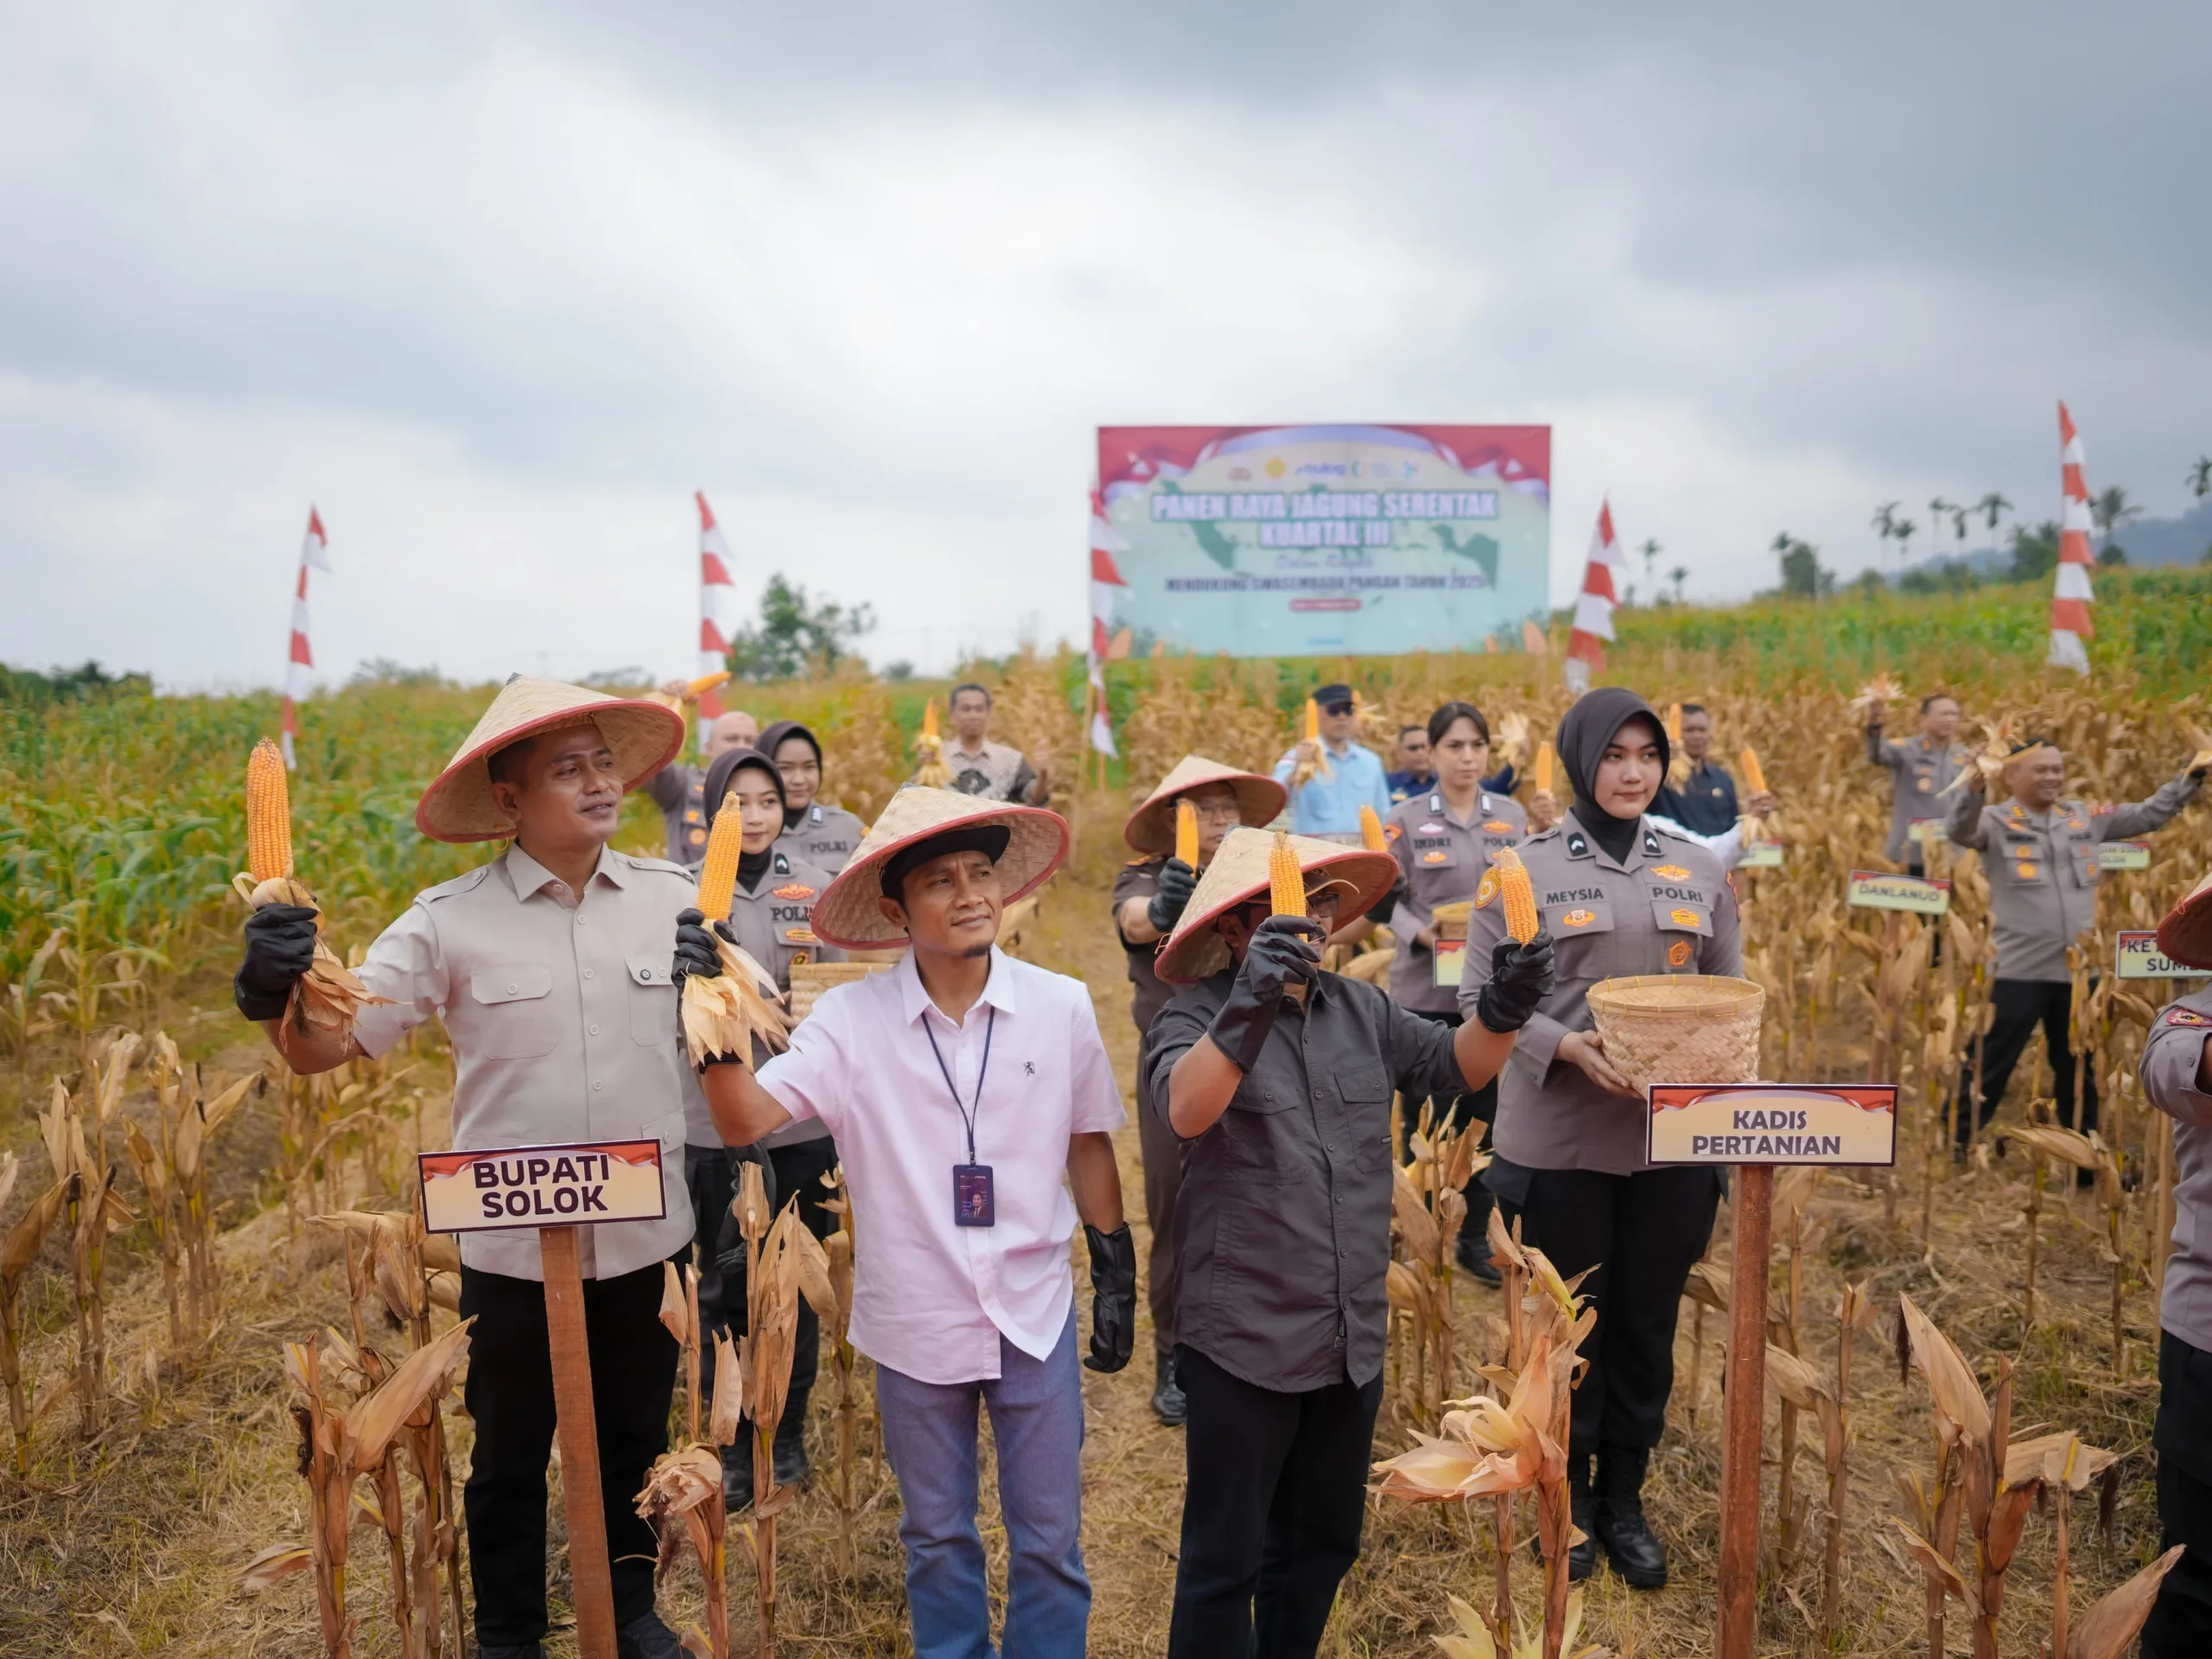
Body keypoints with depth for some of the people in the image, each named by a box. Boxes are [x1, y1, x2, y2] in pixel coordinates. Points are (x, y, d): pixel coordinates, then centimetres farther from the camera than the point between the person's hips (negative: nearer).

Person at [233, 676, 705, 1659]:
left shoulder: (675, 901, -6)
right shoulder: (453, 921, -11)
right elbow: (325, 1046, -13)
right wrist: (274, 995, -32)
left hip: (647, 1238, 2)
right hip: (511, 1246, -2)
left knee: (635, 1441, 22)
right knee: (509, 1458, 19)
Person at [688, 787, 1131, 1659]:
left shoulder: (1061, 1007, -8)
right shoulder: (850, 1020, -11)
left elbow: (1088, 1146, 3)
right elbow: (745, 1120, -17)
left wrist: (1116, 1277, 7)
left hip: (1036, 1315, 0)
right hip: (914, 1324, 0)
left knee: (1050, 1541, 14)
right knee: (937, 1539, 20)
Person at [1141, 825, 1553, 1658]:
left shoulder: (1361, 1010, 8)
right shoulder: (1194, 1019, -12)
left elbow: (1455, 1064, 4)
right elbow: (1185, 1110, -31)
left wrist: (1505, 1009, -16)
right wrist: (1250, 1006, -45)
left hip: (1352, 1340, 6)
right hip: (1243, 1344, -6)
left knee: (1321, 1546, 22)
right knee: (1224, 1561, 9)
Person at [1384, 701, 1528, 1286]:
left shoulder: (1512, 816, 5)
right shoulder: (1405, 820, -4)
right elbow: (1386, 900, -4)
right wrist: (1422, 934, -21)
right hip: (1427, 990, -3)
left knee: (1487, 1113, 10)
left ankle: (1475, 1236, 24)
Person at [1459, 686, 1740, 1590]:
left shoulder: (1698, 870, 6)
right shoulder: (1526, 870, -5)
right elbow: (1479, 1001, -6)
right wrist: (1567, 1046, -21)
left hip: (1673, 1138, 3)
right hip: (1560, 1138, -3)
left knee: (1647, 1323, 14)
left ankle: (1624, 1499, 33)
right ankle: (1566, 1496, 31)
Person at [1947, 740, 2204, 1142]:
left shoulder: (2083, 818, 11)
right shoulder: (1997, 821, -6)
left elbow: (2146, 815, 20)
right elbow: (1959, 831, -25)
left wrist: (2190, 779, 11)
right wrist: (1974, 788, -42)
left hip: (2079, 969, 6)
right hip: (2019, 972, -6)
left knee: (2078, 1070, 20)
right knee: (1988, 1067, 0)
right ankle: (1954, 1145, 8)